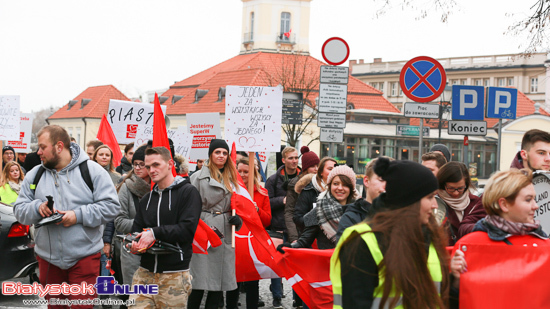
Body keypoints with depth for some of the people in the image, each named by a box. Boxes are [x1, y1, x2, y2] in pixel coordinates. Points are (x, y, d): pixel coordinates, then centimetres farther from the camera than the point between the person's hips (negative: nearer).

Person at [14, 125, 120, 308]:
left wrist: (79, 215, -18)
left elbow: (111, 206, -8)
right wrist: (37, 207, -14)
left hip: (84, 257, -4)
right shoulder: (34, 175, 9)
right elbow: (19, 210, 8)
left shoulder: (92, 171, -4)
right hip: (48, 258, 4)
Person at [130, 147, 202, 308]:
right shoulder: (147, 199, 17)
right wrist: (134, 243, -10)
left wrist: (154, 232, -17)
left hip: (174, 276, -5)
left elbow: (187, 229, -13)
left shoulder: (188, 192, -3)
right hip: (144, 273, 5)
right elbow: (136, 230, 13)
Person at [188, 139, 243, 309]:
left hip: (225, 234, 5)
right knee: (200, 282, -6)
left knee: (220, 280, 5)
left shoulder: (231, 179, 16)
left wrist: (238, 219, 2)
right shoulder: (199, 176, 0)